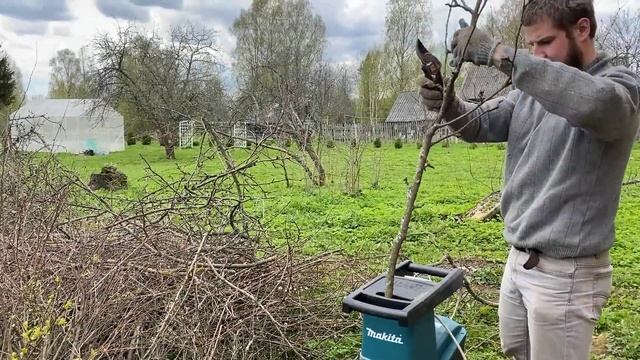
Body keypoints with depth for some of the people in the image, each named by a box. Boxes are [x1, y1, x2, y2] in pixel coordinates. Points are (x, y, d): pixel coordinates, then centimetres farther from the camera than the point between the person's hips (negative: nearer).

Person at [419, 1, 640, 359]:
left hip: (565, 272, -7)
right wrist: (449, 105, -17)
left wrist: (499, 53, -38)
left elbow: (592, 102, -38)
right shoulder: (534, 88, 7)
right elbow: (482, 124, 5)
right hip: (520, 259, 7)